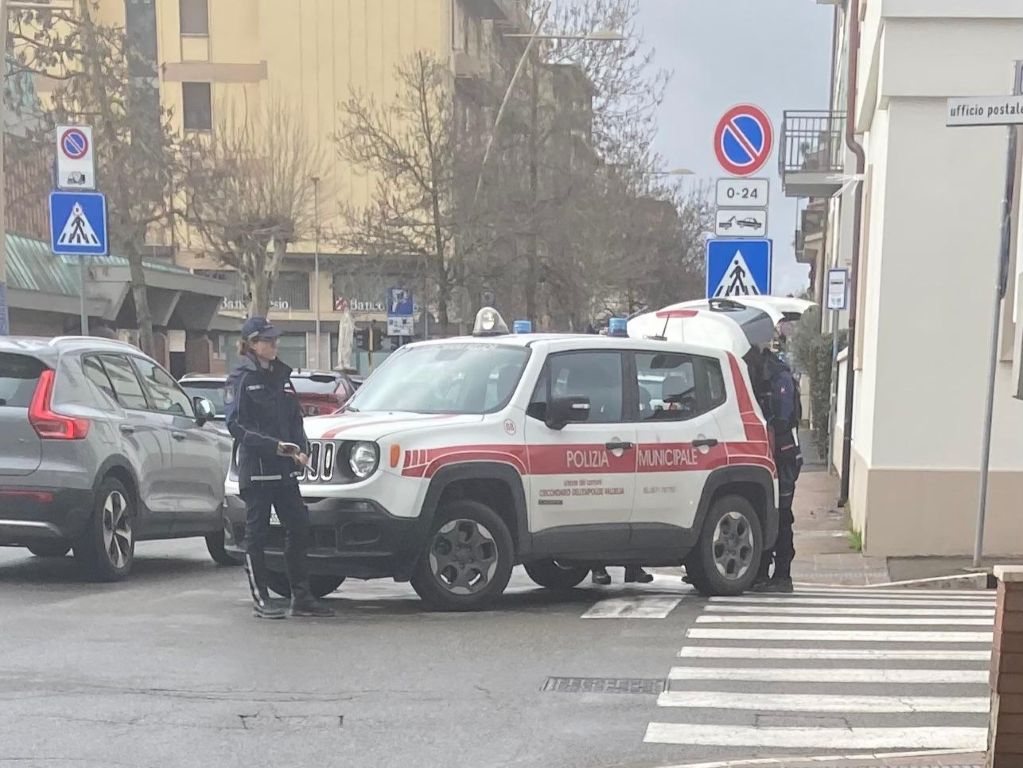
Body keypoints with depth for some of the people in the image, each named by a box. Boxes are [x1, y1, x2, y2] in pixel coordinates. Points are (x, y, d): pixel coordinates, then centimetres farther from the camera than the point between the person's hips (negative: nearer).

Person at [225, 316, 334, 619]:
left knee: (299, 527, 5)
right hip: (256, 467, -7)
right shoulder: (241, 379, -5)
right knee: (257, 532, 1)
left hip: (284, 469, 7)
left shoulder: (280, 376, 16)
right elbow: (236, 425, -13)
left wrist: (301, 449, 2)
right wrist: (274, 445, -20)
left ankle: (301, 597, 13)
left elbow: (295, 420, 20)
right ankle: (260, 600, 8)